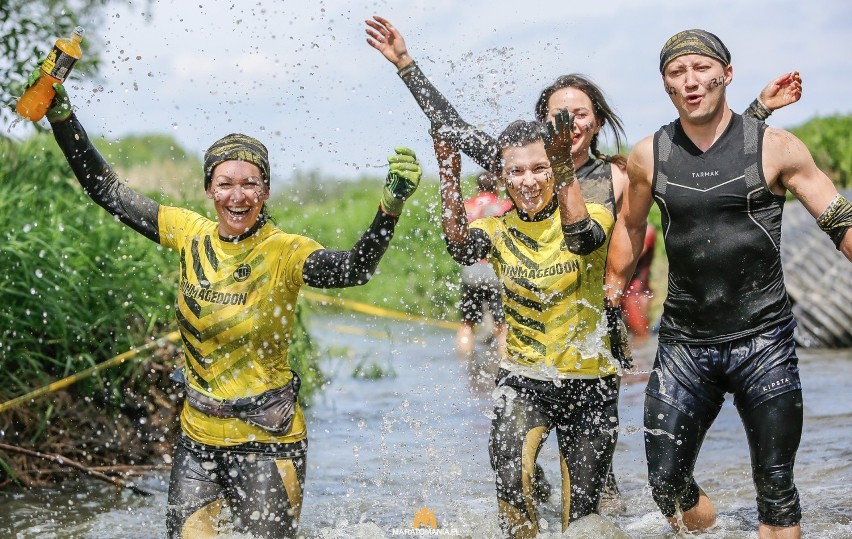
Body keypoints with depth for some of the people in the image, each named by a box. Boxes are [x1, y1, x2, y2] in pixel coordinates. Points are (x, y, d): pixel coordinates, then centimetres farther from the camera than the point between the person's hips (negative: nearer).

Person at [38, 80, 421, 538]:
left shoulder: (285, 253, -13)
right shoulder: (192, 235, 0)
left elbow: (356, 269, -31)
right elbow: (104, 188, 5)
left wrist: (391, 206, -47)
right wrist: (60, 111, -1)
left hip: (267, 442, -4)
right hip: (198, 437, 4)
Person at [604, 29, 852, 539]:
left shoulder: (776, 148, -4)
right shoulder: (648, 157, 3)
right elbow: (630, 226, 21)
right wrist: (611, 295, 25)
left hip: (764, 343, -2)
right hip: (684, 343, 2)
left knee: (775, 487, 2)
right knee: (667, 484, 2)